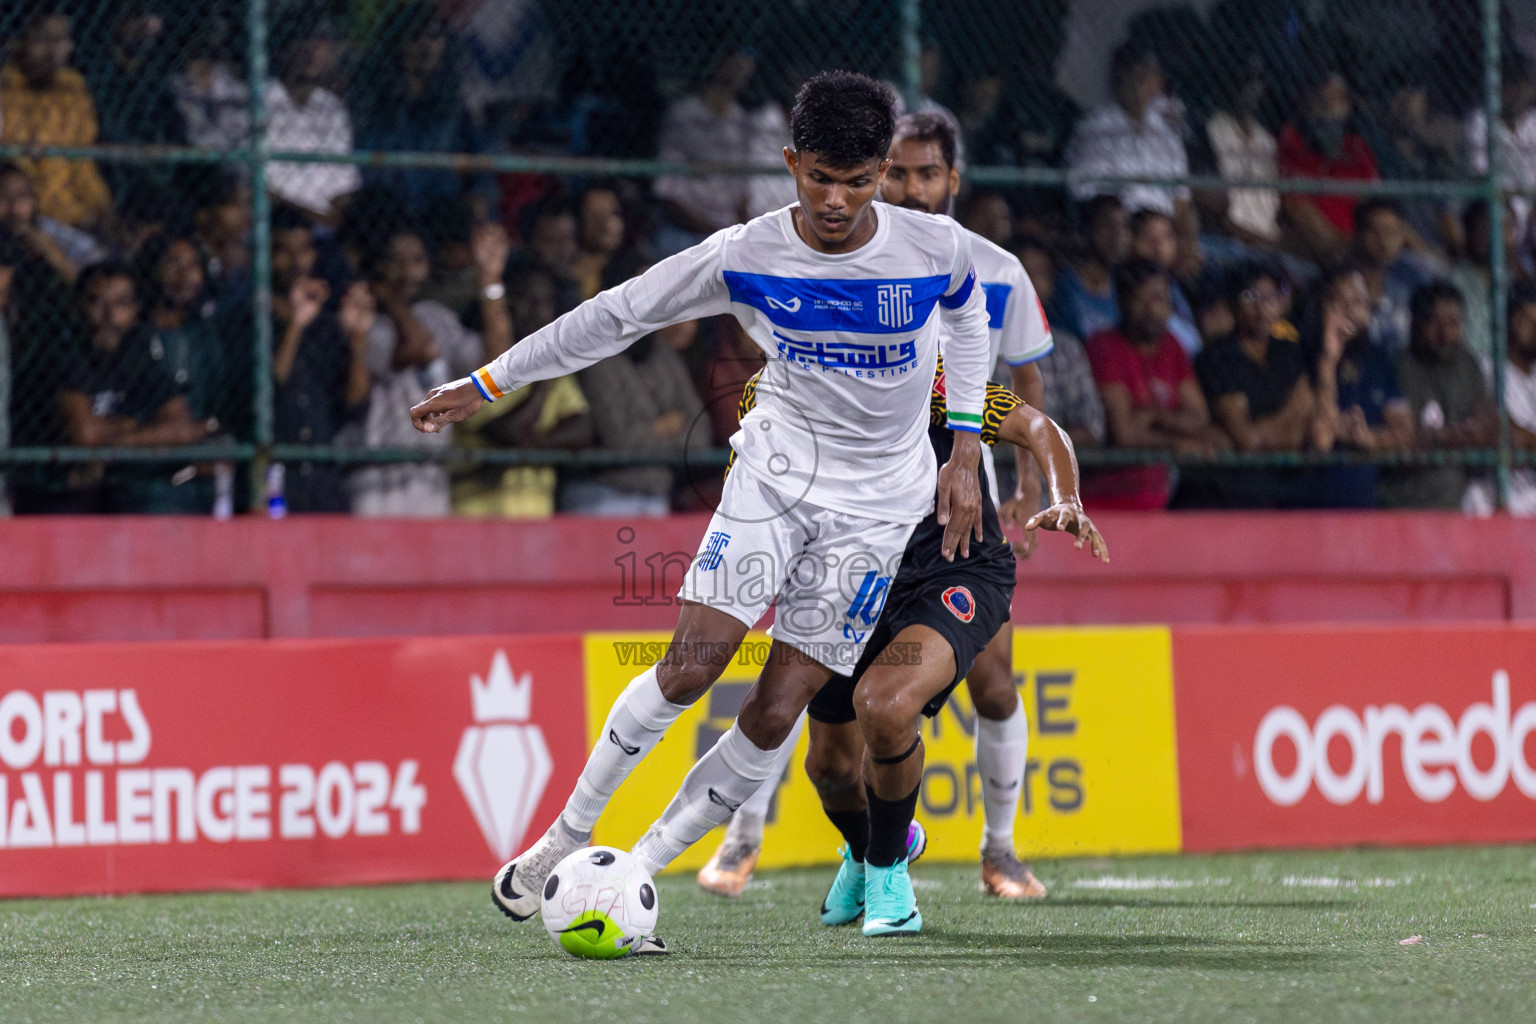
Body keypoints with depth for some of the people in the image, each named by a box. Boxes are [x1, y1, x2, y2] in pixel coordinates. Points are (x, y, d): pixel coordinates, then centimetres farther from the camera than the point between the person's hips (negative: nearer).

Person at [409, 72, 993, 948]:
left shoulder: (936, 248, -12)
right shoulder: (745, 257, -12)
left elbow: (968, 313, 12)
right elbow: (617, 316, -2)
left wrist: (965, 449, 5)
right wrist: (486, 384, -1)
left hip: (878, 502, 0)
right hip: (776, 469, 0)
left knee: (778, 710, -10)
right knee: (691, 665, -16)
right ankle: (569, 837, 1)